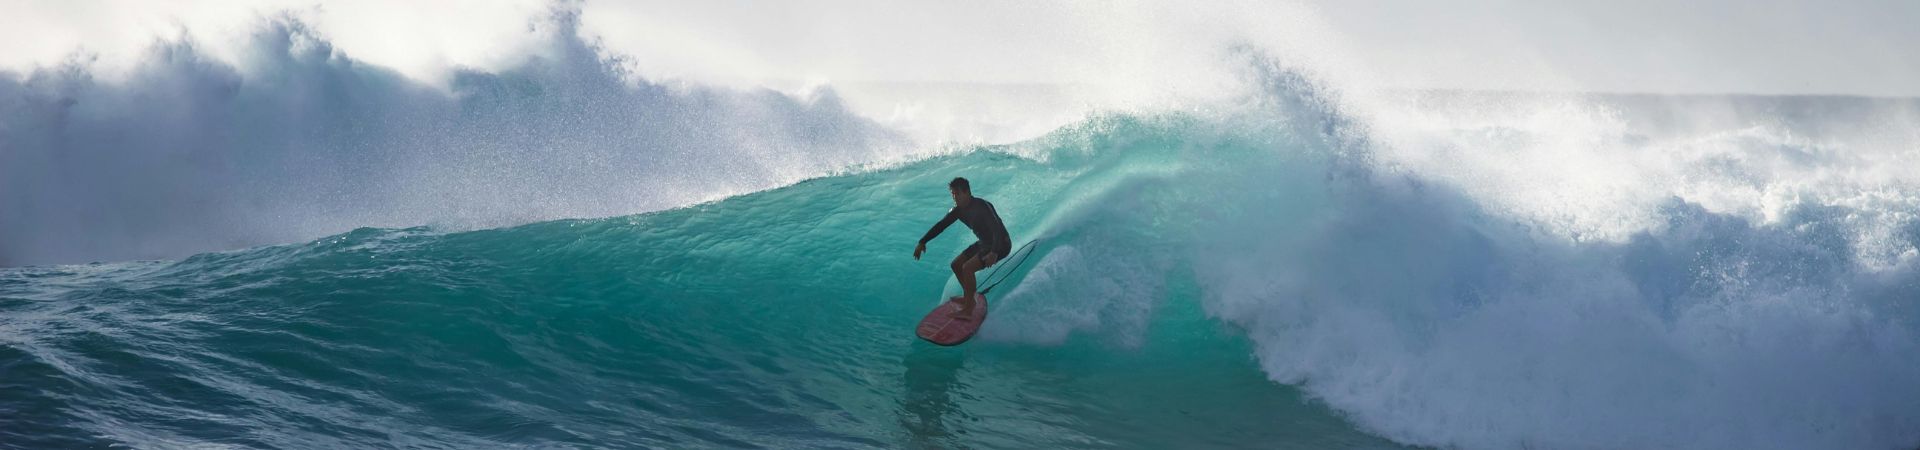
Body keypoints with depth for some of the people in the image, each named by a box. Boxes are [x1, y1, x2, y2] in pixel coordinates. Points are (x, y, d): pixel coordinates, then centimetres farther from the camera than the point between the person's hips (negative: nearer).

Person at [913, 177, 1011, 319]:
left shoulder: (982, 206, -27)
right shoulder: (959, 210, -1)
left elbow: (997, 229, -37)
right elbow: (941, 225, 8)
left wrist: (994, 253, -49)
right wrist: (922, 242, 5)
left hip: (1000, 245, -9)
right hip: (984, 243, 9)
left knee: (967, 268, -23)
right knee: (956, 265, 9)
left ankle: (968, 309, -13)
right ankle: (968, 297, 27)